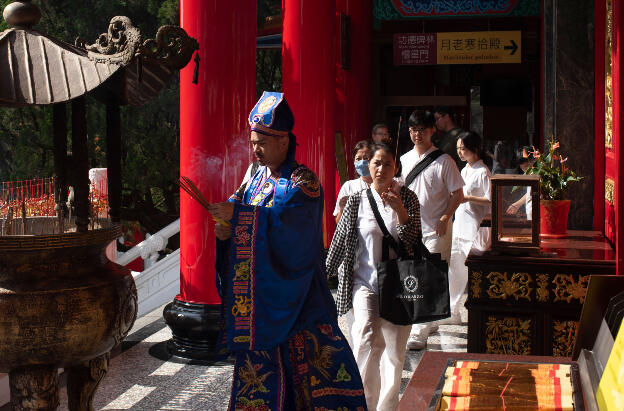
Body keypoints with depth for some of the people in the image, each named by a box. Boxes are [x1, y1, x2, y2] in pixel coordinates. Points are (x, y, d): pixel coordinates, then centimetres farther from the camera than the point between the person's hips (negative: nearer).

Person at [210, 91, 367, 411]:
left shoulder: (302, 181, -9)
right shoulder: (257, 177, 13)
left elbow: (289, 222, -25)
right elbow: (248, 230, 14)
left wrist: (238, 213, -27)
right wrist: (227, 231, -9)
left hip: (292, 293, -6)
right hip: (257, 295, 6)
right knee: (258, 367, 9)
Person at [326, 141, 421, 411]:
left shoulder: (407, 198, 2)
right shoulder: (357, 200, 1)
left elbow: (411, 242, -6)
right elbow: (340, 241, 9)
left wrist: (399, 210, -20)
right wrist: (326, 275, 14)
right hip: (365, 281, -1)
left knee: (394, 351, 8)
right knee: (368, 340, -24)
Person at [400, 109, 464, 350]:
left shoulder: (443, 161, -6)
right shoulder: (404, 160, 9)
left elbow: (458, 195, -4)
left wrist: (445, 217, -16)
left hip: (437, 230, -5)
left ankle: (420, 333, -9)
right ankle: (430, 323, 30)